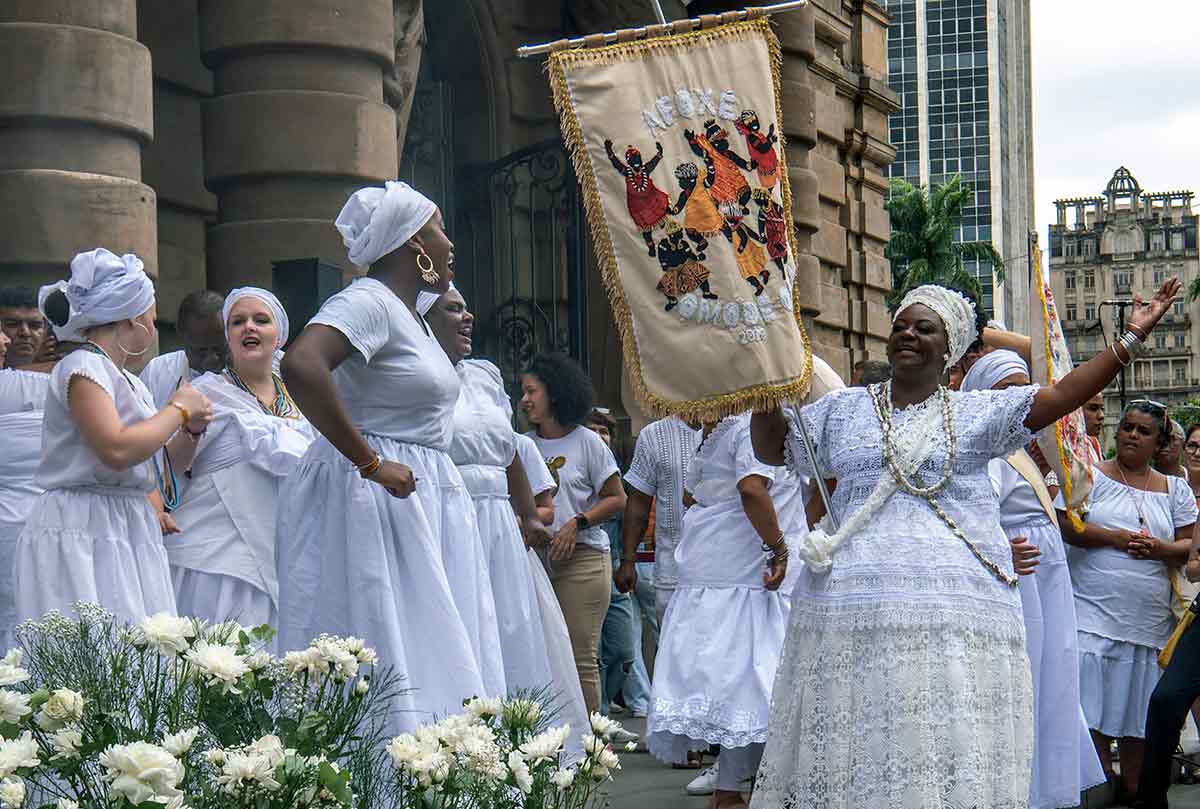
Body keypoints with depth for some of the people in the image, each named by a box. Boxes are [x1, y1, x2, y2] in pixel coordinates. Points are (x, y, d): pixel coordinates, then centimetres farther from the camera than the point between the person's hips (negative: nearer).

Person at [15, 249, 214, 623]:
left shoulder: (130, 382, 19)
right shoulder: (82, 367, -7)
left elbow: (161, 469, 27)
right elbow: (116, 450, -21)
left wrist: (191, 431, 9)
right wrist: (178, 410, -8)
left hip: (129, 537, 9)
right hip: (81, 537, -9)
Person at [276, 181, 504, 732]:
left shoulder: (409, 312, 18)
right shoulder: (368, 302, -12)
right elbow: (300, 366, -31)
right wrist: (369, 463, -25)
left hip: (420, 501, 10)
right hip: (371, 503, -10)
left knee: (431, 663, 6)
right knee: (388, 667, -11)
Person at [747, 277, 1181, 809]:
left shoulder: (977, 414, 11)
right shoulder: (844, 409, 17)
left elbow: (1058, 397, 1)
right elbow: (771, 448, 21)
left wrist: (1131, 338, -6)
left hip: (955, 607, -1)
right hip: (852, 601, 1)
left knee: (949, 755, -6)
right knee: (853, 752, 1)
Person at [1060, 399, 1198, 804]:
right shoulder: (1091, 476, 5)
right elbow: (1065, 525, -8)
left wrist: (1159, 549, -9)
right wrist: (1117, 537, -12)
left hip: (1149, 617, 3)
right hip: (1094, 612, -3)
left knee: (1138, 706, 5)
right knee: (1091, 700, -10)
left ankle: (1134, 787, 12)